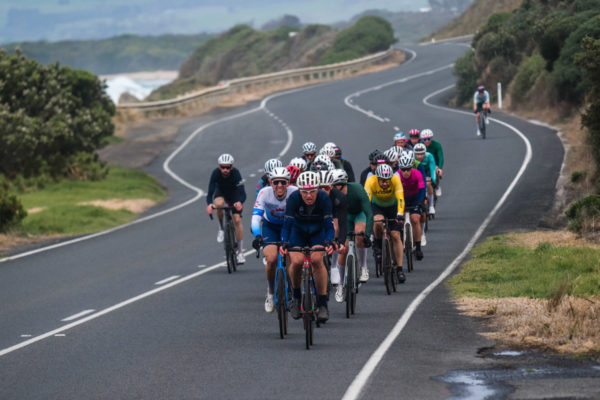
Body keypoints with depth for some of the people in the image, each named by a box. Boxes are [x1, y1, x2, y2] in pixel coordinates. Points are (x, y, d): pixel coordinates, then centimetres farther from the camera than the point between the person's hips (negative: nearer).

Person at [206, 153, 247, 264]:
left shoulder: (235, 173, -35)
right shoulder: (216, 173, -32)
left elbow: (242, 193, -41)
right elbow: (210, 192, -36)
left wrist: (239, 202, -63)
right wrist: (209, 204, -57)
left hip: (234, 193, -1)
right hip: (221, 191, 1)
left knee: (237, 220, -12)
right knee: (219, 204, -35)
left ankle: (240, 252, -3)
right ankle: (221, 228, -8)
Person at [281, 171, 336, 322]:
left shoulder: (324, 198, -27)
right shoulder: (294, 198, -27)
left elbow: (329, 225, -27)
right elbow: (287, 225, -26)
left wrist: (329, 242, -45)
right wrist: (284, 243, -42)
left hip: (318, 232, 0)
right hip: (298, 231, 1)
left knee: (316, 259, -27)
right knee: (296, 261, -25)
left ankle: (323, 304, -17)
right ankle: (296, 296, 2)